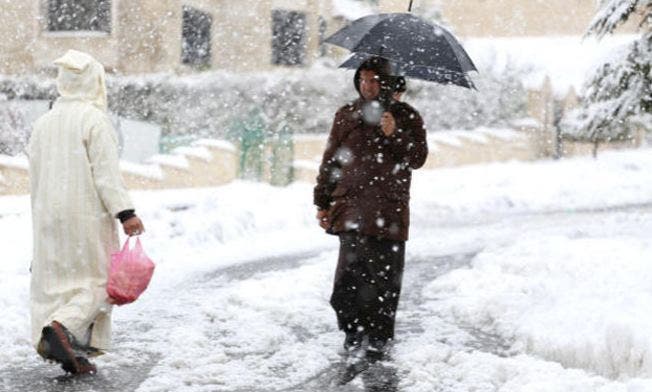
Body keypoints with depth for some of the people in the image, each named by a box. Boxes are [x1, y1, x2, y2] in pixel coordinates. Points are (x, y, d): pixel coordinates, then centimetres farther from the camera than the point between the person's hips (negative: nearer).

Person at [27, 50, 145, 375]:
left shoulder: (43, 123, 9)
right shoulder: (94, 120, -10)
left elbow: (34, 177, 13)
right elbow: (105, 173, -16)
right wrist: (125, 213, -17)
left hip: (49, 217, 6)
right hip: (87, 216, -6)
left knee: (56, 280, 9)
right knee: (97, 279, 2)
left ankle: (71, 354, 4)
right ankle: (62, 326, -22)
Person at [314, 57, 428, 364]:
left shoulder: (405, 117, 8)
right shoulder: (347, 116, 13)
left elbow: (418, 158, 2)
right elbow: (330, 161, 17)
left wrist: (395, 134, -14)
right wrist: (323, 202, 14)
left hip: (390, 212, -1)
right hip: (352, 209, 1)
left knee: (385, 277, 0)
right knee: (351, 272, -10)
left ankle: (379, 338, 12)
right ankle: (353, 330, 5)